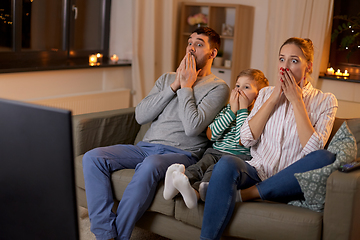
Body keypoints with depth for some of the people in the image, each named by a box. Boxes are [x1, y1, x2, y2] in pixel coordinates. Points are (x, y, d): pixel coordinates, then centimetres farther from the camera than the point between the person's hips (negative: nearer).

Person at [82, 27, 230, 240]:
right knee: (93, 157, -17)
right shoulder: (167, 78, 21)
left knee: (150, 165, -40)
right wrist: (174, 85, 2)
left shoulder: (218, 88, 3)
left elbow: (193, 127, -14)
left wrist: (186, 86, -4)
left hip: (181, 154, -6)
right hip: (146, 147, 6)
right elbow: (141, 116, 7)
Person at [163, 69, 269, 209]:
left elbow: (242, 140, -12)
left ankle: (195, 191, -60)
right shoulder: (226, 109, 19)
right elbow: (213, 134, 4)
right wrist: (232, 111, 1)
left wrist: (242, 110, -5)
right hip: (216, 152, 5)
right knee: (201, 165, -28)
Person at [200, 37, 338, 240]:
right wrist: (274, 98, -2)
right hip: (258, 172, 1)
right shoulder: (266, 93, 16)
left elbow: (313, 149, -10)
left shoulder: (325, 101, 7)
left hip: (289, 183, -1)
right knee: (226, 164, -32)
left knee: (327, 158, -32)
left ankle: (242, 194, -25)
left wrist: (297, 101, -7)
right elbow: (247, 139, 2)